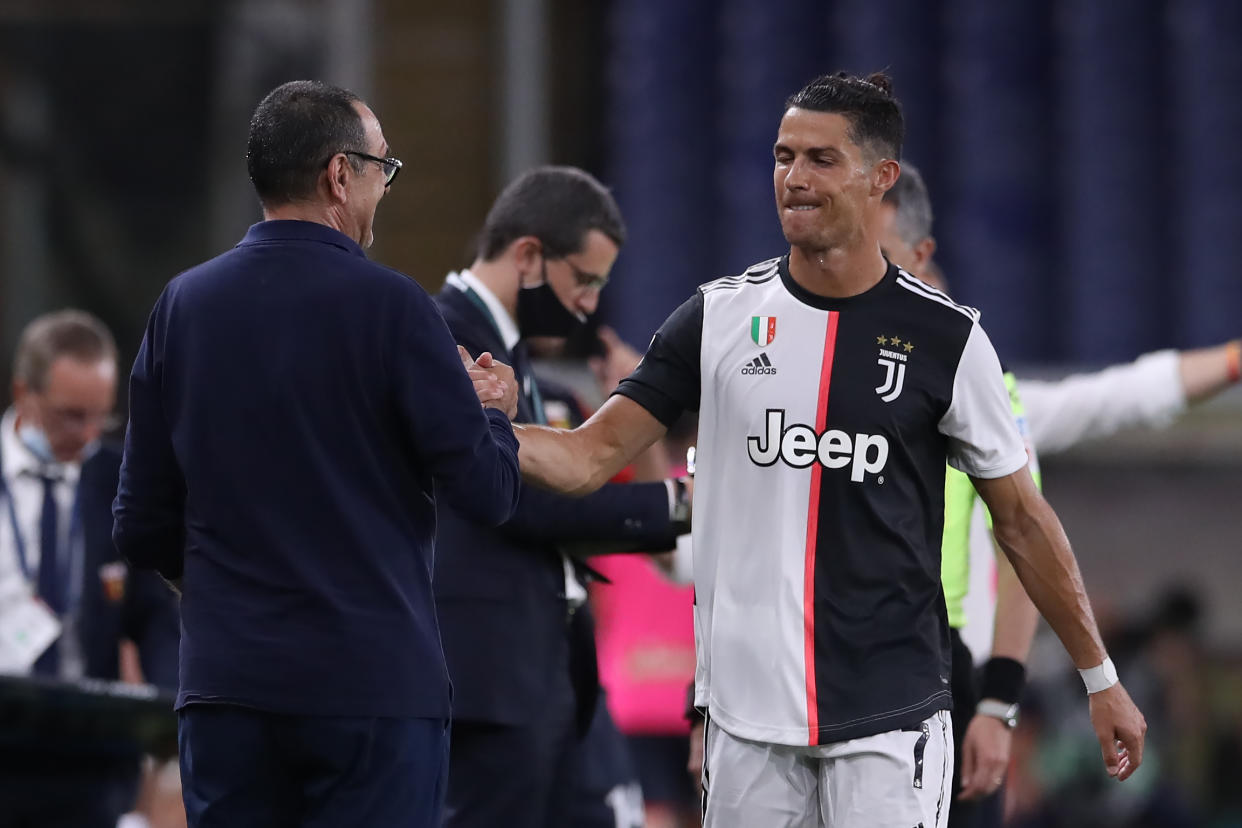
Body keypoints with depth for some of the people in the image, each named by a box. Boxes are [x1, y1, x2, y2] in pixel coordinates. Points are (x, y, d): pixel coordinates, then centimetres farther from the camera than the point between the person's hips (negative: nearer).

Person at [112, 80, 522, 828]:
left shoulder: (183, 305, 7)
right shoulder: (389, 305, -8)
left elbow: (143, 526, 10)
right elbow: (488, 493, -8)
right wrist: (494, 412, 13)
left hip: (225, 684, 4)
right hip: (375, 680, -4)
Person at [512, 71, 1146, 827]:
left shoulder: (945, 338, 0)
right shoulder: (720, 317, 5)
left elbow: (1022, 517, 7)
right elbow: (589, 459, 2)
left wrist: (1101, 678, 9)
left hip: (889, 720, -2)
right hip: (749, 714, 2)